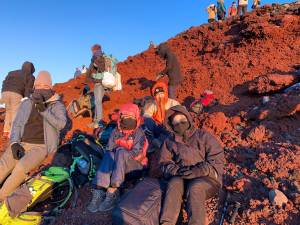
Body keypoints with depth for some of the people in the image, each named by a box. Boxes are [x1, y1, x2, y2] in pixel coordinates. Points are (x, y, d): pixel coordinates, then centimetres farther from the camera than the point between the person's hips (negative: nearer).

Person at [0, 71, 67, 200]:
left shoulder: (57, 106, 2)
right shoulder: (26, 104, 14)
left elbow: (61, 124, -16)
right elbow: (16, 125, 11)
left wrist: (43, 110, -25)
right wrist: (14, 143, -6)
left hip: (41, 147, -4)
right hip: (21, 144, 4)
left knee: (21, 168, -31)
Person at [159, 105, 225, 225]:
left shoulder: (203, 136, 3)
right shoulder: (170, 141, 11)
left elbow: (218, 159, -4)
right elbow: (164, 162, 9)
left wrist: (199, 171, -18)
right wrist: (176, 170, -13)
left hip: (206, 177, -1)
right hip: (181, 177, 2)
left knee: (195, 188, -32)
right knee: (174, 184, -29)